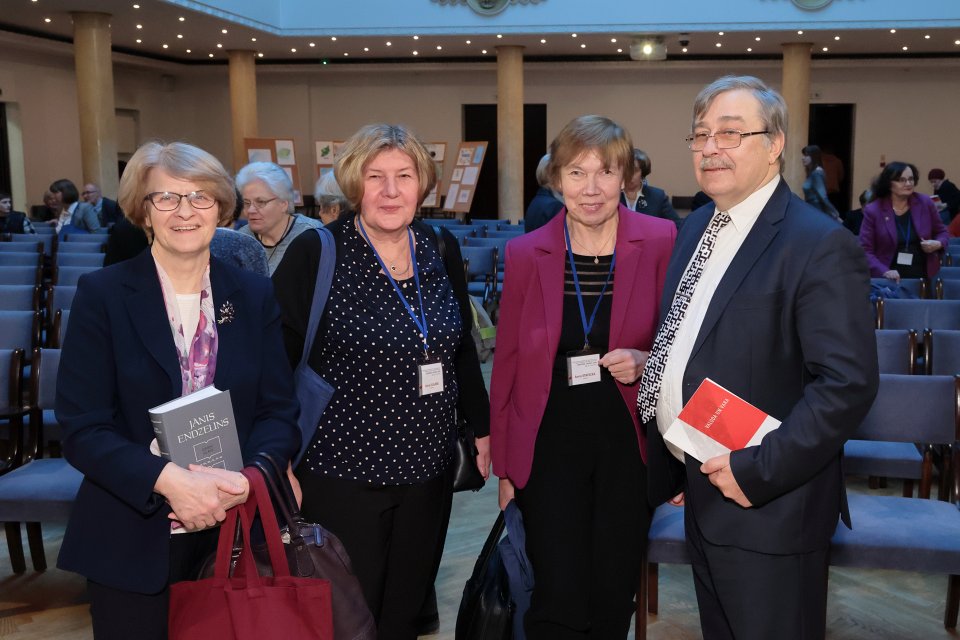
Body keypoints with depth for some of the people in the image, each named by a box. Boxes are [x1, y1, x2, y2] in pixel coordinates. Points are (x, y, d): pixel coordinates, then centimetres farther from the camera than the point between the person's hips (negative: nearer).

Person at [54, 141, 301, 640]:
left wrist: (249, 479, -19)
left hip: (236, 533, 2)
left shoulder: (255, 295, 3)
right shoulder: (102, 294, -5)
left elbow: (278, 410, 1)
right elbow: (82, 428, -9)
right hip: (132, 540, -2)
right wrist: (169, 479, -24)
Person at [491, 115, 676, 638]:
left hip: (628, 442, 0)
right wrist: (504, 467, 5)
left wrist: (646, 362, -17)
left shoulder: (660, 241, -6)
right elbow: (507, 362, 4)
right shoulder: (525, 253, -3)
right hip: (549, 444, 0)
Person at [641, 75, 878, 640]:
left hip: (769, 512, -7)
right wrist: (673, 466, 13)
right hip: (701, 493, 8)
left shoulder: (821, 246, -17)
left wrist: (757, 471, -22)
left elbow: (849, 383, -22)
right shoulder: (696, 229, 9)